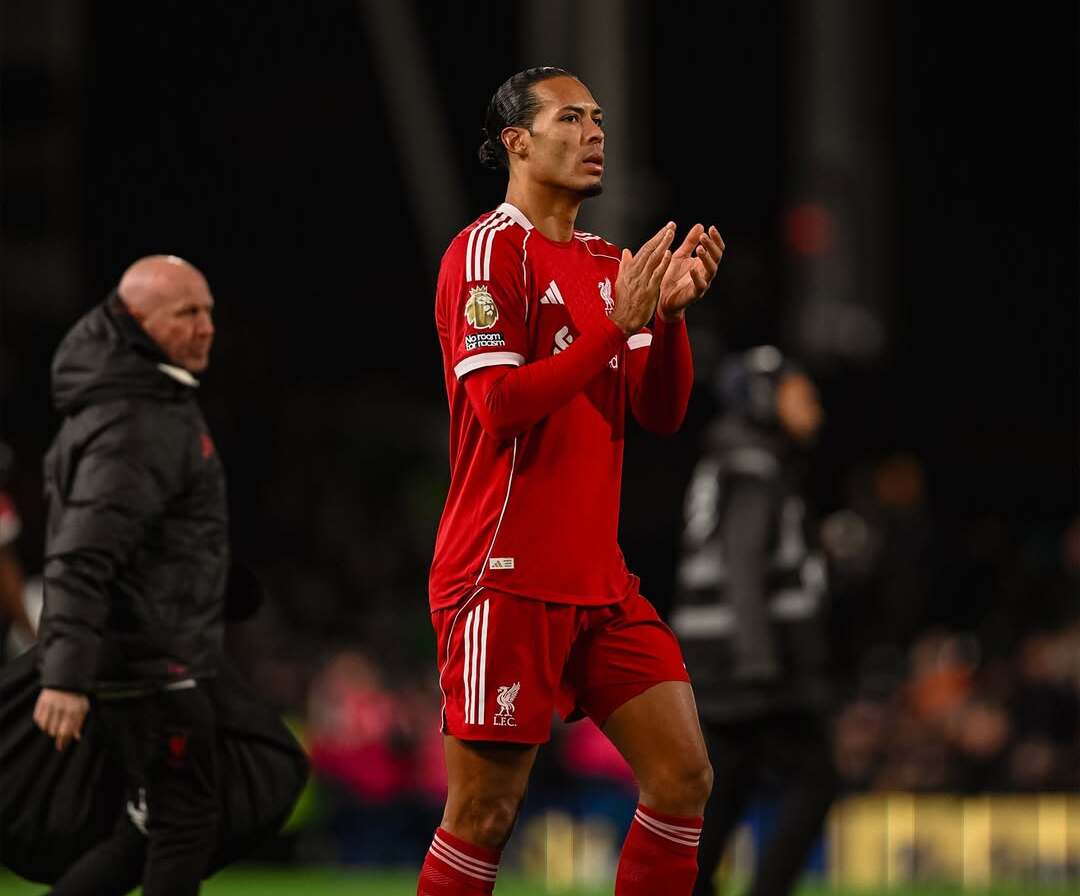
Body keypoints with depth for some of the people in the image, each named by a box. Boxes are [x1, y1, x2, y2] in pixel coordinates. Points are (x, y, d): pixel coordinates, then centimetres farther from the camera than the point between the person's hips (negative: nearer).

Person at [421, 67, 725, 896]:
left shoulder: (609, 266, 16)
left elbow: (662, 414, 11)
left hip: (599, 580, 8)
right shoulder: (490, 250, -8)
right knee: (483, 819, -6)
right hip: (506, 574, -8)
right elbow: (502, 404, -18)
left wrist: (669, 313, -6)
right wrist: (618, 324, -19)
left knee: (684, 777, -1)